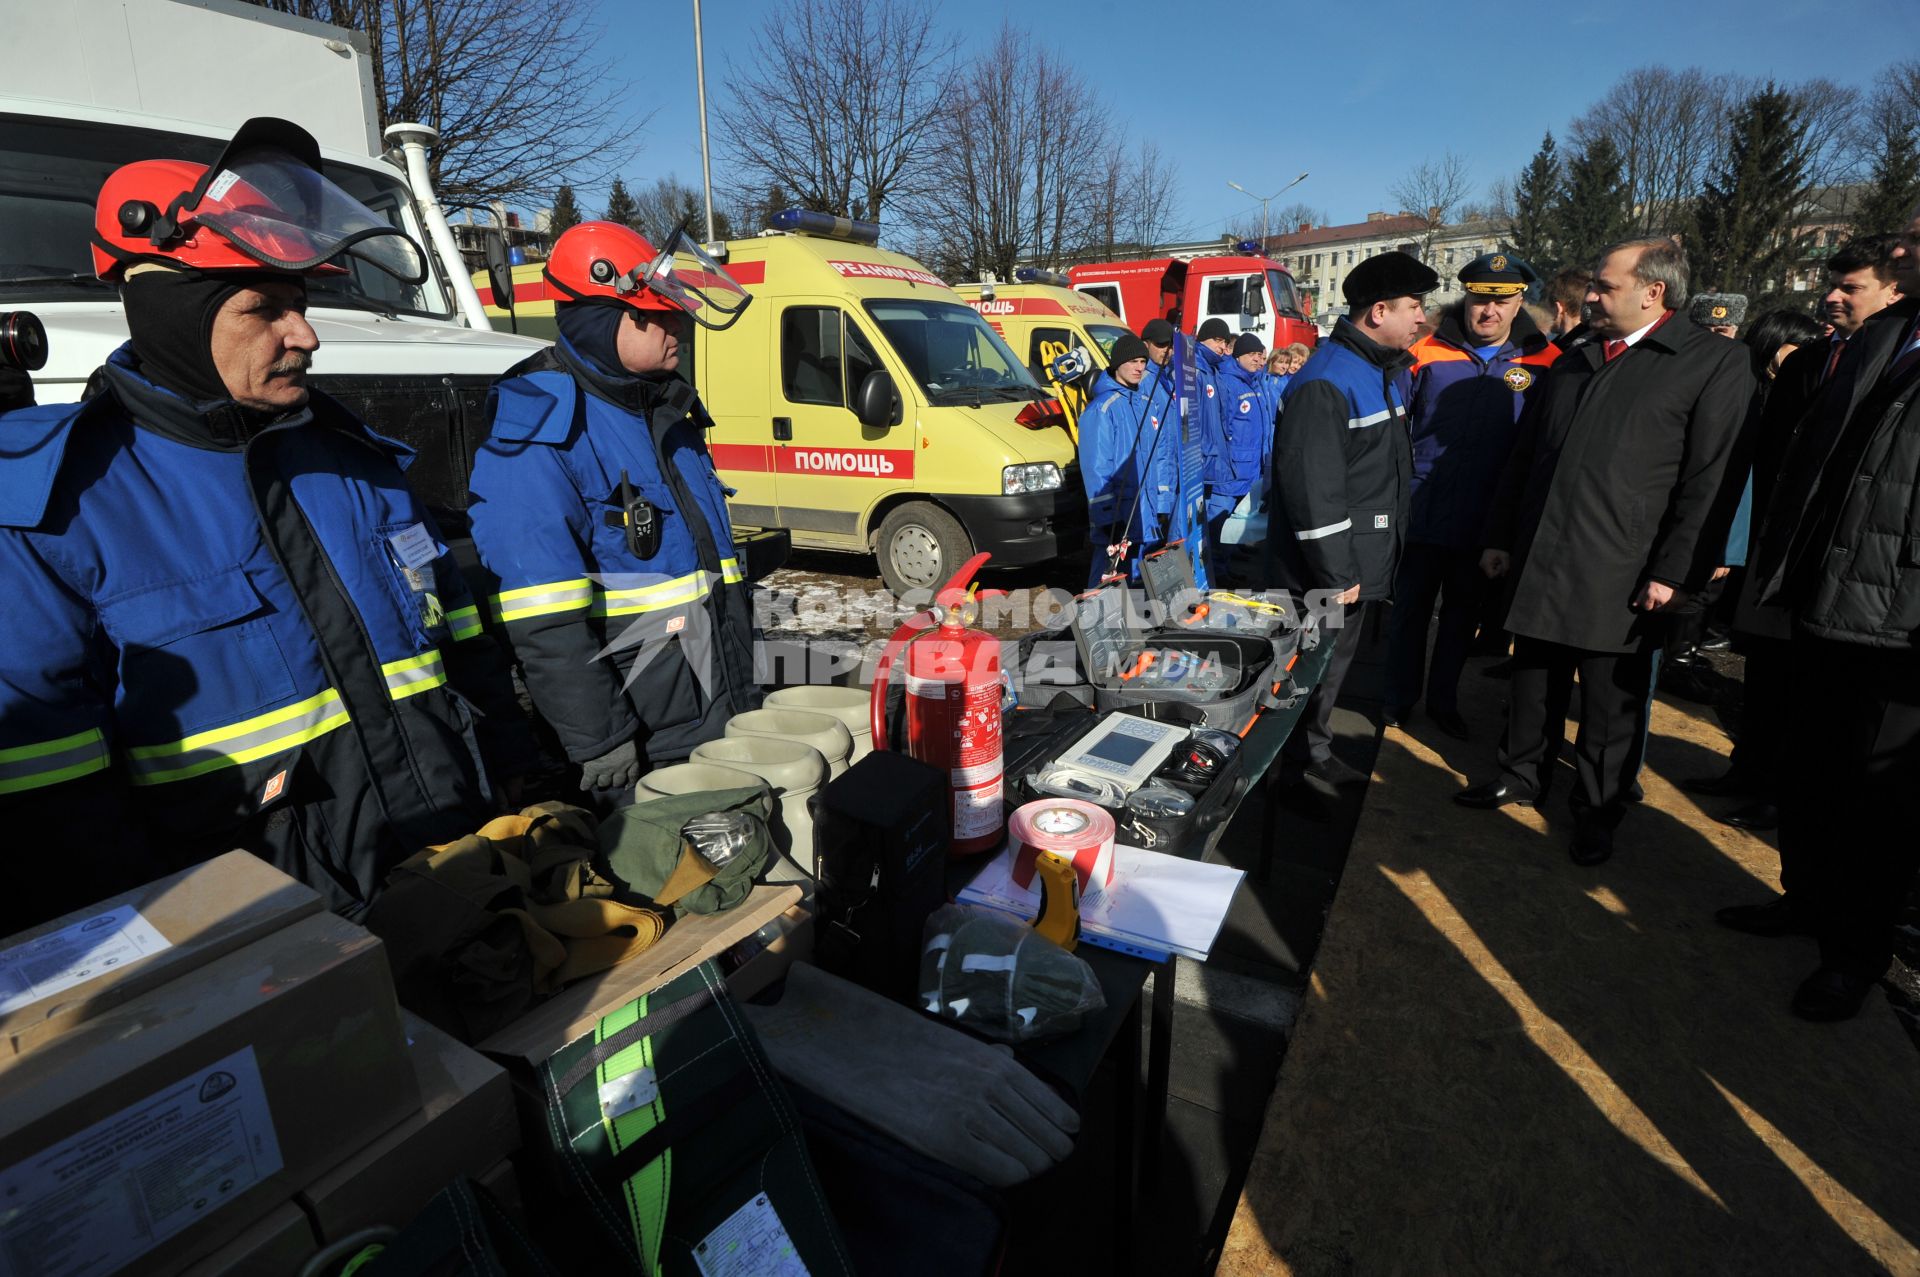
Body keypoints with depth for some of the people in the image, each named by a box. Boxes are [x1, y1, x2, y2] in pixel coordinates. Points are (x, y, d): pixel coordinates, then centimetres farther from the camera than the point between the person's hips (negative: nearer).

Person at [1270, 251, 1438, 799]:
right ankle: (1291, 771, 20)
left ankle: (1315, 749, 39)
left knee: (1335, 660, 21)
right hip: (1322, 571, -10)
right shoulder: (1325, 384, -22)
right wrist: (1335, 575, -23)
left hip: (1360, 561, 10)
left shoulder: (1391, 372, 11)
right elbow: (1312, 488, -26)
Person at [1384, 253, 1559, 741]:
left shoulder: (1543, 363, 1)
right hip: (1421, 513, -1)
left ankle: (1444, 701, 30)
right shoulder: (1428, 353, -2)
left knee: (1464, 613, 14)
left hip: (1484, 522, 2)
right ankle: (1400, 699, 23)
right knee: (1410, 608, 8)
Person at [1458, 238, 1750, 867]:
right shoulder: (1572, 363, 15)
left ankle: (1597, 810, 22)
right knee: (1535, 682, 16)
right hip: (1539, 563, 5)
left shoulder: (1716, 363, -3)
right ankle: (1523, 774, 33)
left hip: (1619, 578, -5)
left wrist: (1675, 573, -14)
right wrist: (1499, 537, 13)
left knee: (1611, 704, 6)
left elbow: (1712, 480, -9)